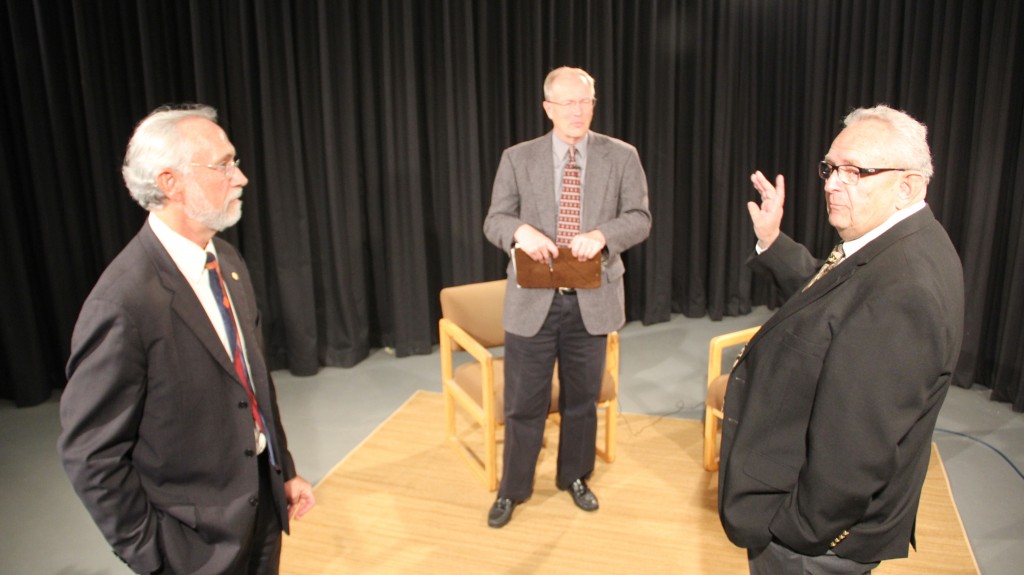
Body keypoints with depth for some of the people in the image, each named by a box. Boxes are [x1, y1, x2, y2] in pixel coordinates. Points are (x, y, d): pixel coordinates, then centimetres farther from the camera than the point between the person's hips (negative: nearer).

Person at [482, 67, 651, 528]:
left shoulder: (621, 157, 1)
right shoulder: (517, 159, 0)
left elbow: (640, 219, -3)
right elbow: (494, 221, -1)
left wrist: (601, 235, -24)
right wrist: (521, 231, -25)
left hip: (591, 299, 1)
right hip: (533, 299, 0)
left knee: (582, 399, 16)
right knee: (523, 402, 8)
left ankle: (574, 477, 39)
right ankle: (512, 489, 29)